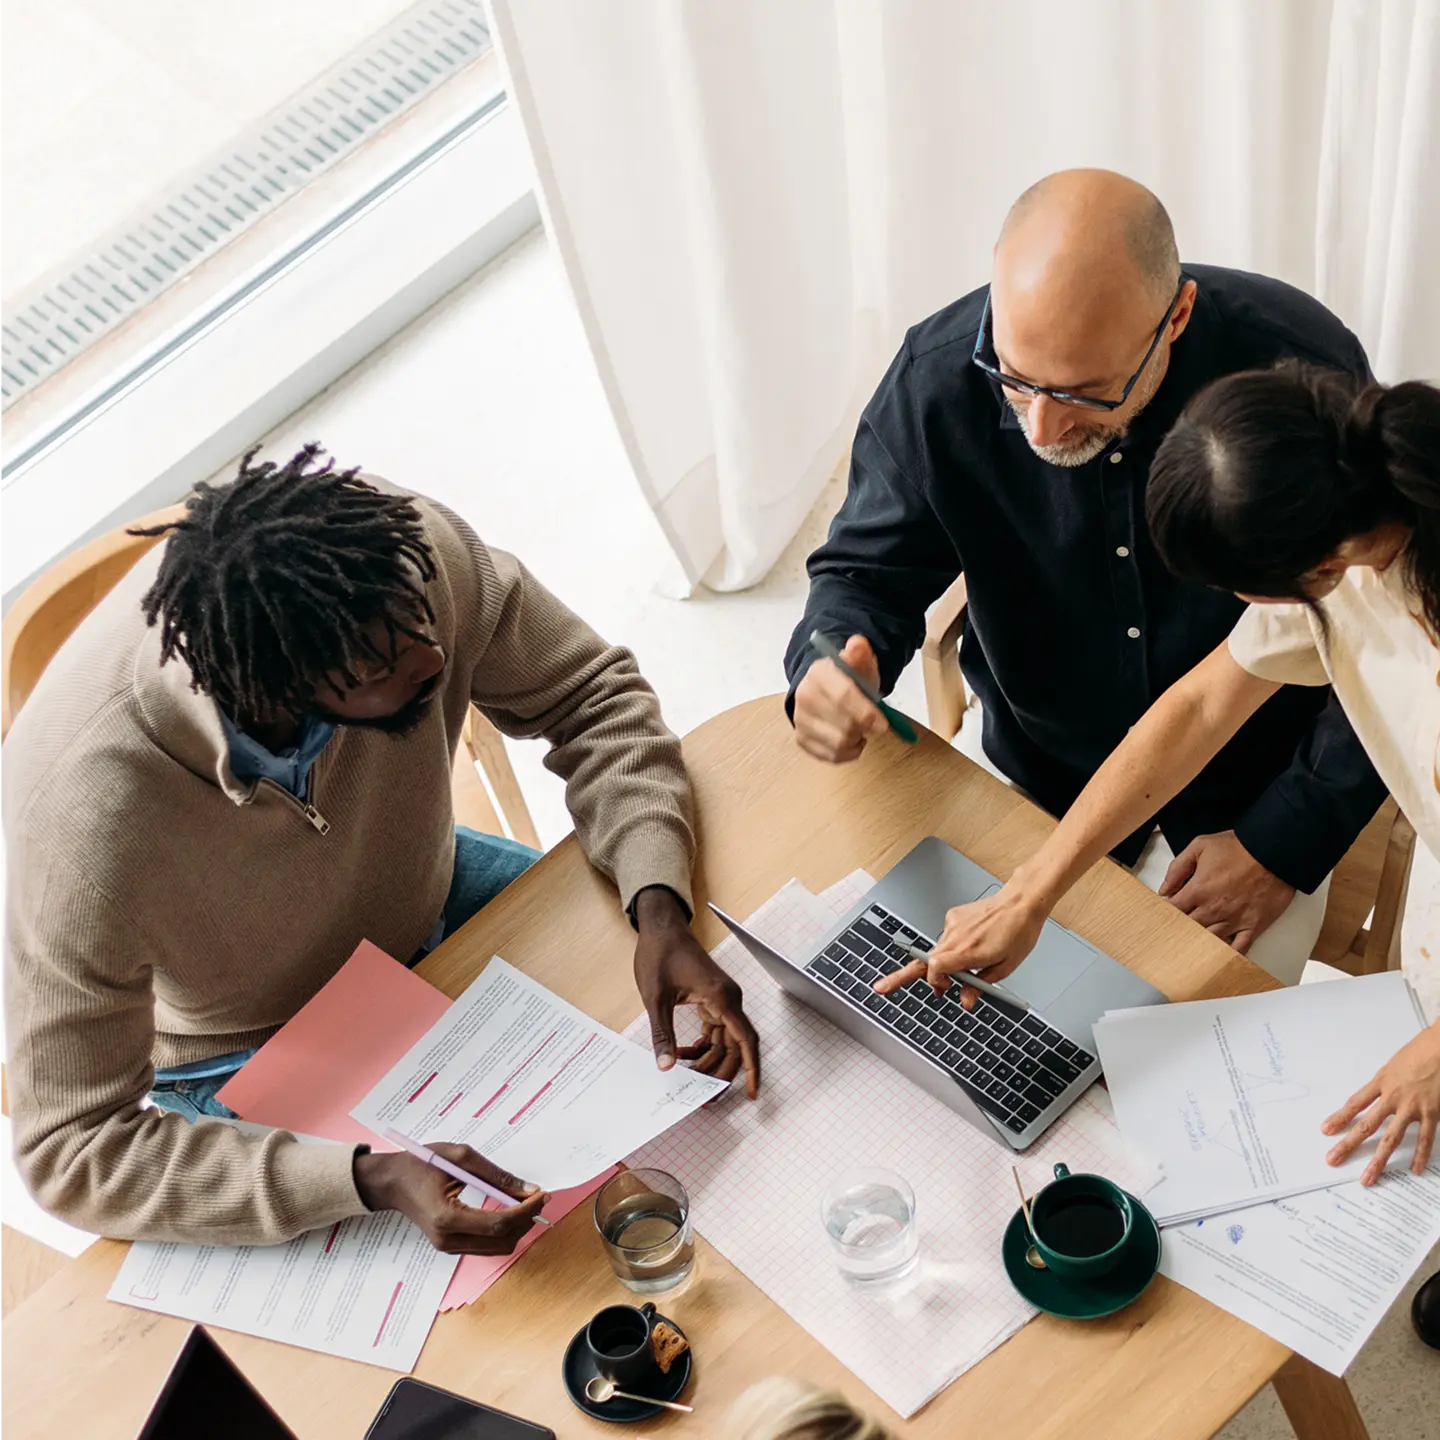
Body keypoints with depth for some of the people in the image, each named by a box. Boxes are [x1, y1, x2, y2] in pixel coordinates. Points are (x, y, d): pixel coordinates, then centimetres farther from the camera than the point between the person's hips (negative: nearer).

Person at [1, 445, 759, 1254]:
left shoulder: (400, 547, -32)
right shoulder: (87, 811, -41)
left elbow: (586, 689, -15)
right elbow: (71, 1149, -32)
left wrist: (659, 908, -31)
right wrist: (373, 1179, -43)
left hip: (425, 896, 4)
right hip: (248, 1052, -4)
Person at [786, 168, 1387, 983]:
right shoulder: (938, 380, -19)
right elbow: (869, 571, -4)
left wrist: (1288, 842, -16)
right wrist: (831, 661, -28)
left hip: (1242, 808, -1)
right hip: (1035, 786, 2)